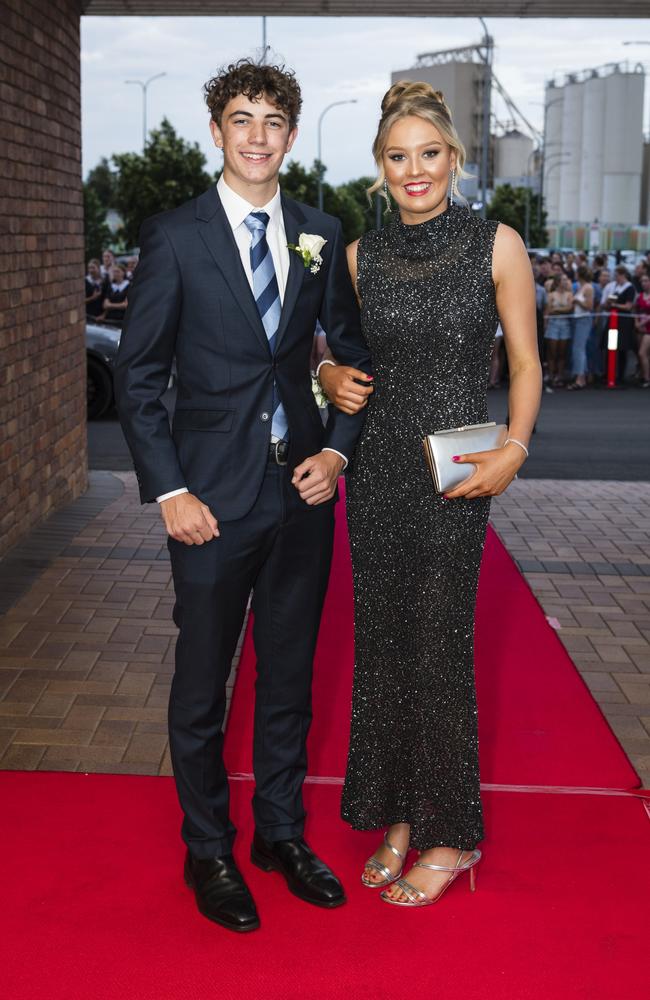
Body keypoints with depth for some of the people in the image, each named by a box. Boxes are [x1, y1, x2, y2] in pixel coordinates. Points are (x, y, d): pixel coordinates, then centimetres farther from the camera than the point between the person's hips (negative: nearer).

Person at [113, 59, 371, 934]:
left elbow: (355, 353, 14)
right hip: (214, 498, -3)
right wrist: (170, 491, -11)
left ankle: (282, 834, 32)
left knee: (289, 677, 15)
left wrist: (338, 449, 0)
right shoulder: (175, 237, -4)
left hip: (303, 494, 4)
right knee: (202, 688, 9)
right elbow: (137, 375, -4)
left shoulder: (321, 235, 6)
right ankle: (208, 853, 26)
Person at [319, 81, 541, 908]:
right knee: (380, 643, 9)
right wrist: (332, 376, -4)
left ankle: (451, 834, 17)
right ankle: (395, 816, 25)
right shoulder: (361, 256, 7)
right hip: (377, 468, 4)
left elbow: (525, 361, -1)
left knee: (439, 646, 0)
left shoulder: (496, 244, -3)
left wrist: (515, 448, -16)